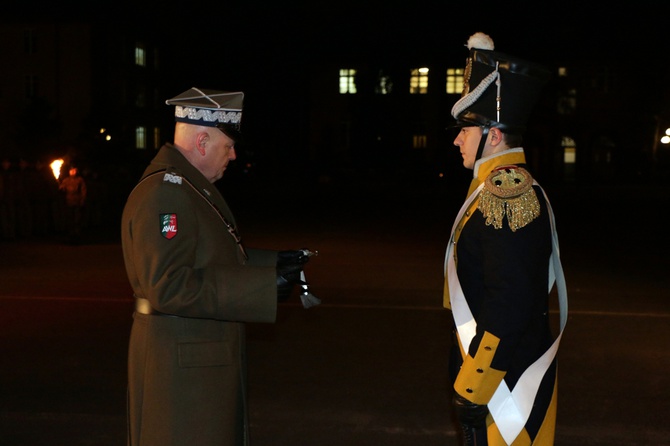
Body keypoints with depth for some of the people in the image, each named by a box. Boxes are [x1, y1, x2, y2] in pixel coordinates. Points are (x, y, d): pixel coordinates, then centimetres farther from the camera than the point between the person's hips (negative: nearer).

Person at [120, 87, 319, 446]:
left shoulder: (193, 187, 13)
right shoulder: (163, 193, -21)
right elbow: (167, 286, -29)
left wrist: (275, 262, 10)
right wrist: (265, 285, -26)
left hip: (204, 359, 10)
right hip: (181, 363, -10)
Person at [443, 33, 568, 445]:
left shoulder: (506, 194, -21)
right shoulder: (512, 187, 11)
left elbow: (508, 306, -26)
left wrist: (471, 389, -21)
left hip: (505, 379, -10)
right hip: (508, 370, 10)